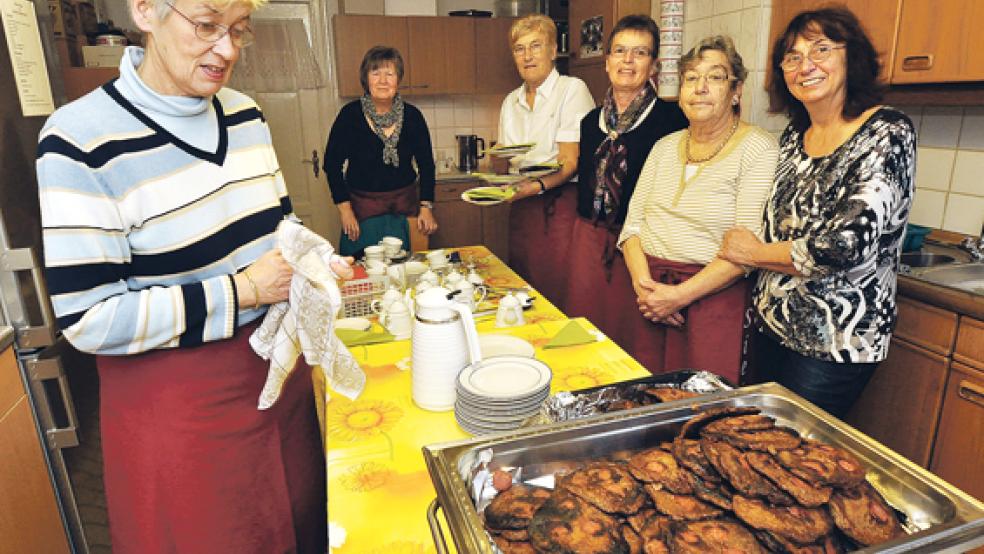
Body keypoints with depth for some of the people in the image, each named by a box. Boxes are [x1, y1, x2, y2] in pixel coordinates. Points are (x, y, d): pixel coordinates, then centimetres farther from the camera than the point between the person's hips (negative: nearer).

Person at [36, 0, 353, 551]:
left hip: (277, 367, 6)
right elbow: (89, 320, -20)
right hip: (176, 406, -5)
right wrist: (243, 291, -23)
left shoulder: (245, 114, 0)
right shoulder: (80, 141, -19)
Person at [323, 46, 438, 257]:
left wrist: (426, 207, -2)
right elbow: (332, 164, -3)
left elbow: (426, 164, 5)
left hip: (404, 207, 2)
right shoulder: (350, 114, -7)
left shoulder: (412, 116, -2)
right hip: (362, 207, -2)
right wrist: (345, 209, -7)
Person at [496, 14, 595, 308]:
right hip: (522, 206, 6)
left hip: (561, 204, -6)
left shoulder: (572, 89, -4)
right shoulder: (511, 101, 14)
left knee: (561, 295, -7)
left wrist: (538, 186, -26)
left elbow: (570, 162, -12)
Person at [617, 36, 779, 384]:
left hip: (714, 296, -4)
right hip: (650, 294, 5)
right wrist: (643, 282, -9)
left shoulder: (759, 150, -5)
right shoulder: (665, 147, 12)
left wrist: (680, 295, -18)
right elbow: (633, 222, 7)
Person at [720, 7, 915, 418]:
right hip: (773, 323, 6)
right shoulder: (793, 135, 5)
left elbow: (846, 245, -24)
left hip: (836, 342, -6)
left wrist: (754, 253, -12)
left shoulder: (888, 133, -14)